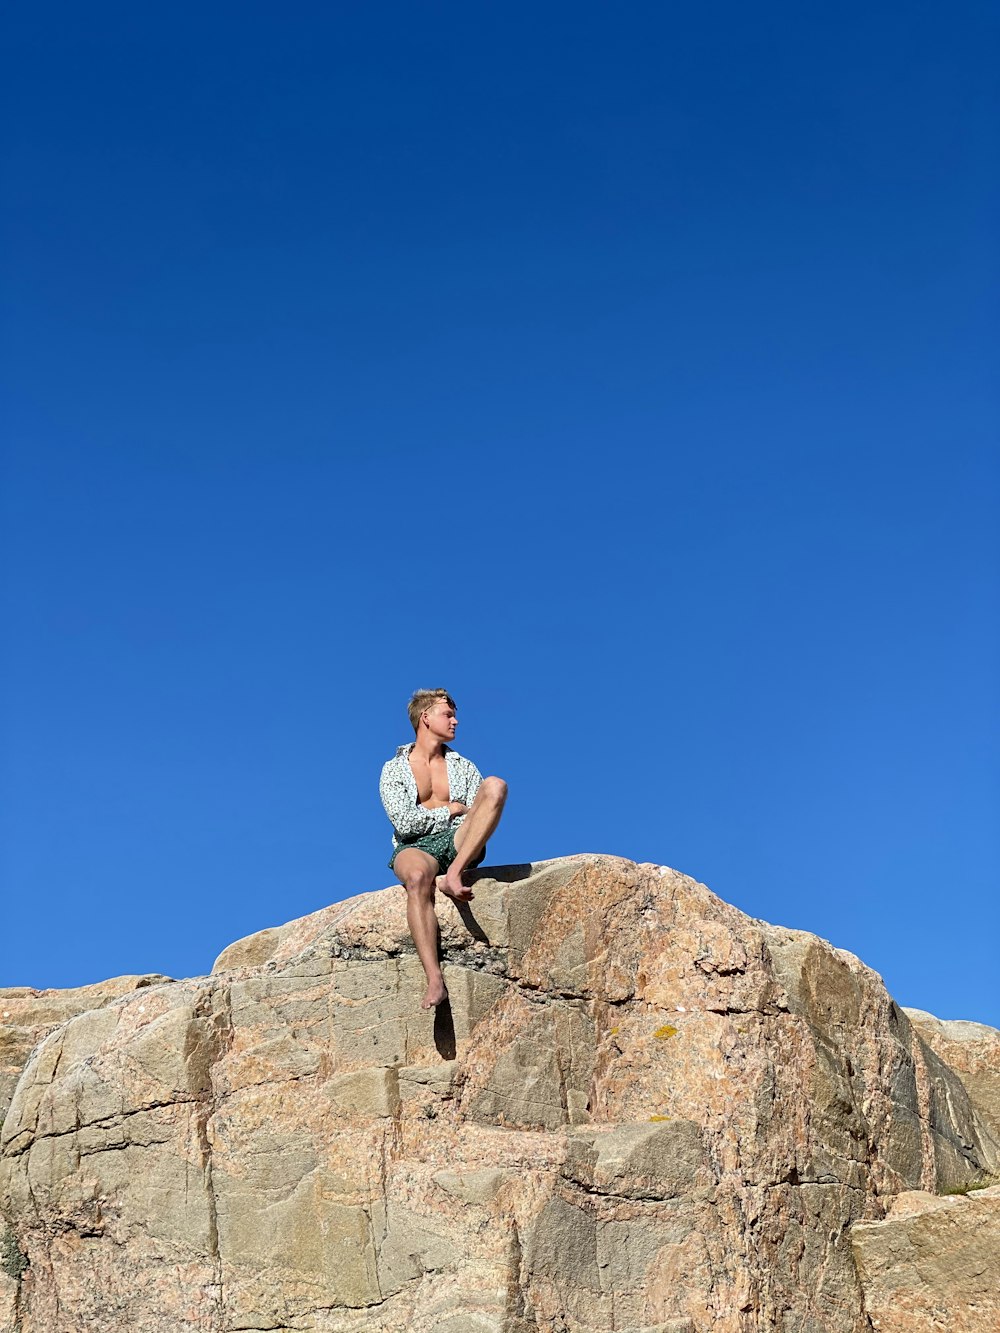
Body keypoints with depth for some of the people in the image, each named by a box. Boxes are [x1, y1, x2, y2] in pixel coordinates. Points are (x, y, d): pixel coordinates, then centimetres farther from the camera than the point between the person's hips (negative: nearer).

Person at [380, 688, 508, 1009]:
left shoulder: (463, 766, 22)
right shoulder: (394, 769, 13)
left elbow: (478, 817, 8)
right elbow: (404, 822, -3)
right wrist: (450, 810, 4)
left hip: (458, 843, 3)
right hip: (415, 847, -3)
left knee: (495, 786, -23)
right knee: (417, 878, -42)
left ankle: (453, 874, -37)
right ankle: (435, 982, -51)